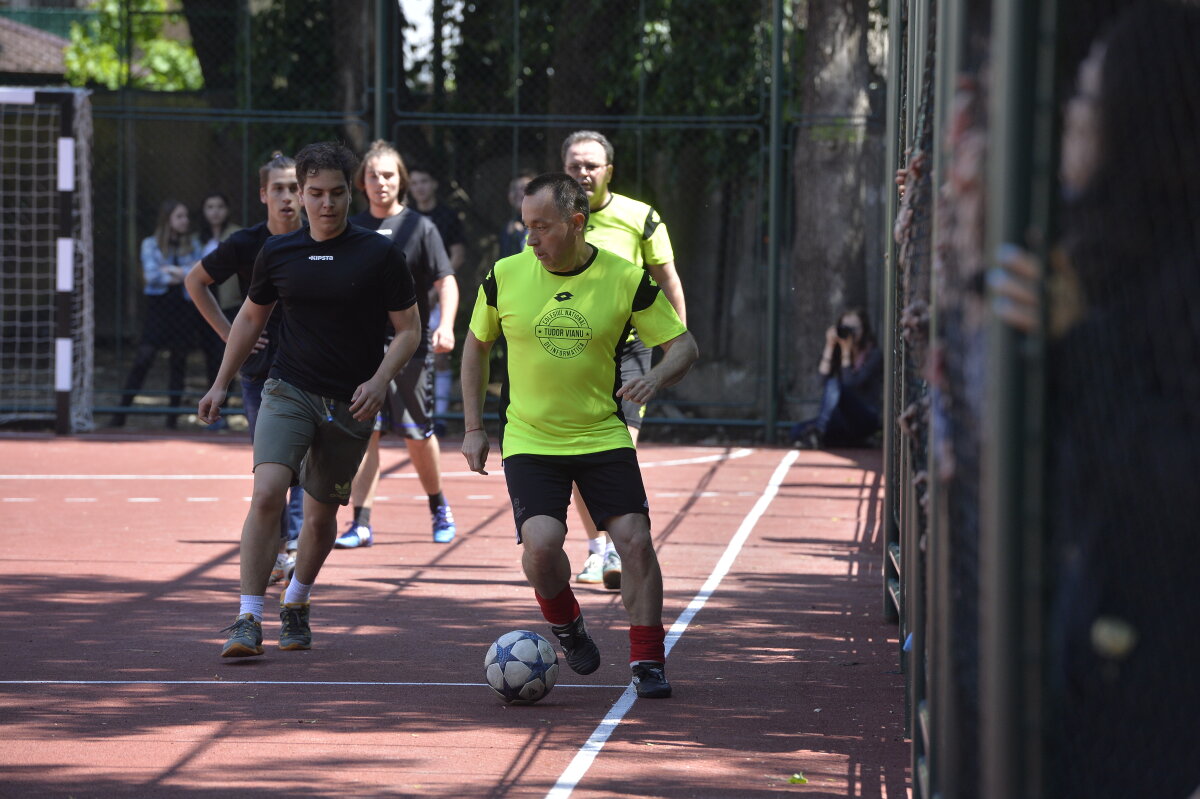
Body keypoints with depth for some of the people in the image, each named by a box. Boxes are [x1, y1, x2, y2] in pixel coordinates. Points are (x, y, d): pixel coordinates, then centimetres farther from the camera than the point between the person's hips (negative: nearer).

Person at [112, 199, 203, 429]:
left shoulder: (192, 244, 11)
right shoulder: (151, 244, 4)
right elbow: (152, 275, -7)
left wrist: (171, 270, -8)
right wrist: (179, 276, -5)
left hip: (182, 306, 3)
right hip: (158, 305, -3)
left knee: (179, 361, 3)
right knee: (144, 357, -11)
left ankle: (173, 415, 10)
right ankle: (121, 412, -8)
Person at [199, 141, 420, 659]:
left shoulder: (380, 255, -4)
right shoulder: (277, 253, 3)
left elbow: (408, 330, 1)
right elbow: (251, 317, 18)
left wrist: (379, 381, -14)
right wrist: (221, 384, 16)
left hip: (350, 404, 0)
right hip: (288, 392, 0)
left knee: (321, 516, 10)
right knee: (267, 494, -21)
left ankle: (296, 605, 37)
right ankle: (248, 620, -19)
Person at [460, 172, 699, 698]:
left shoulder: (626, 280, -8)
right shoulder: (505, 276, -5)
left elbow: (684, 345, -2)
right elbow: (476, 345, 11)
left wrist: (657, 377, -25)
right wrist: (473, 429, 8)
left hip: (603, 434, 0)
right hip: (529, 439, 0)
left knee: (635, 540, -12)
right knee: (541, 544, -19)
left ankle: (647, 662, 5)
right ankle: (565, 625, 14)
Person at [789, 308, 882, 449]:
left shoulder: (874, 355, 1)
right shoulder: (836, 354, 16)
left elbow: (851, 383, -13)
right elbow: (823, 379, -2)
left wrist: (846, 351, -11)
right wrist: (830, 347, -4)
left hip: (866, 421, -5)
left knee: (834, 385, -35)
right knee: (798, 429, -20)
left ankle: (817, 432, -52)